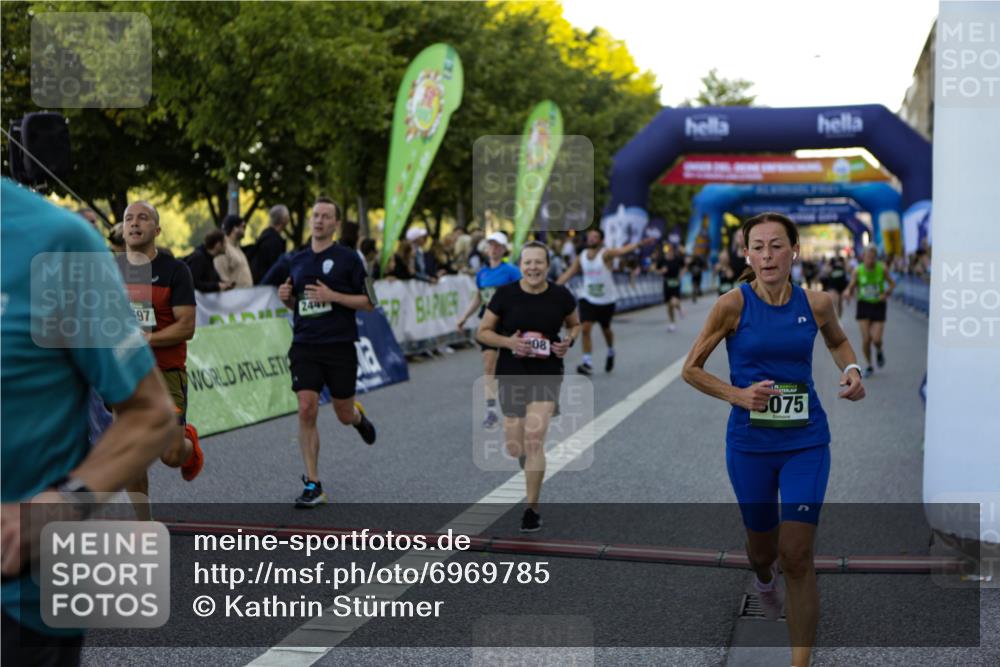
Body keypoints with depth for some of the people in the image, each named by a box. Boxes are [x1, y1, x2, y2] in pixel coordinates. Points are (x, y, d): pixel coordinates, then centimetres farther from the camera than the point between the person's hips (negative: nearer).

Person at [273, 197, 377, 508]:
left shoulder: (348, 258, -3)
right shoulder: (295, 260, 11)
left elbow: (369, 302, -5)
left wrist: (333, 296, -16)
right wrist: (286, 297, -1)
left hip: (340, 346, -3)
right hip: (304, 346, 3)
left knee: (344, 415, 7)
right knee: (306, 411, -10)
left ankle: (359, 416, 47)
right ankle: (312, 485, -4)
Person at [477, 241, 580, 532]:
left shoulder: (561, 296, -5)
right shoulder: (505, 294, -8)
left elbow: (575, 325, 14)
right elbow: (482, 332, -1)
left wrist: (569, 341, -8)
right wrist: (508, 341, -19)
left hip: (547, 376, -1)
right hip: (511, 375, 1)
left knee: (535, 439, -15)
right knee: (515, 448, 7)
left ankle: (532, 509, -2)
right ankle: (533, 469, 48)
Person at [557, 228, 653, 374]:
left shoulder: (605, 254, -16)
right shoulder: (581, 257, -1)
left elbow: (622, 250, -34)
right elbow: (567, 274, 5)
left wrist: (639, 244, -52)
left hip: (606, 300, -3)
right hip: (588, 299, 3)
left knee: (605, 329, 13)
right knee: (585, 328, -12)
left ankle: (611, 353, 43)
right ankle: (586, 363, -8)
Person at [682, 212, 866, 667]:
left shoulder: (816, 303, -4)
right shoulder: (733, 304, -11)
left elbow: (837, 341, 20)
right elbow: (691, 369, -3)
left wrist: (851, 370, -1)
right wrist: (737, 395, -17)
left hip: (806, 442, 0)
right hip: (750, 443, 0)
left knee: (797, 556, -8)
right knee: (763, 550, 16)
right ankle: (764, 580, 55)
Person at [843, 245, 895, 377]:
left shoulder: (882, 269, -8)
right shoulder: (857, 271, -8)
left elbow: (892, 283, 6)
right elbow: (850, 288, -1)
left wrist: (887, 293, -15)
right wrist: (848, 293, -25)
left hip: (878, 306, 0)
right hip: (863, 305, 0)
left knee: (876, 339, -10)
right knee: (866, 339, -8)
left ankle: (879, 352, 27)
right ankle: (869, 366, 14)